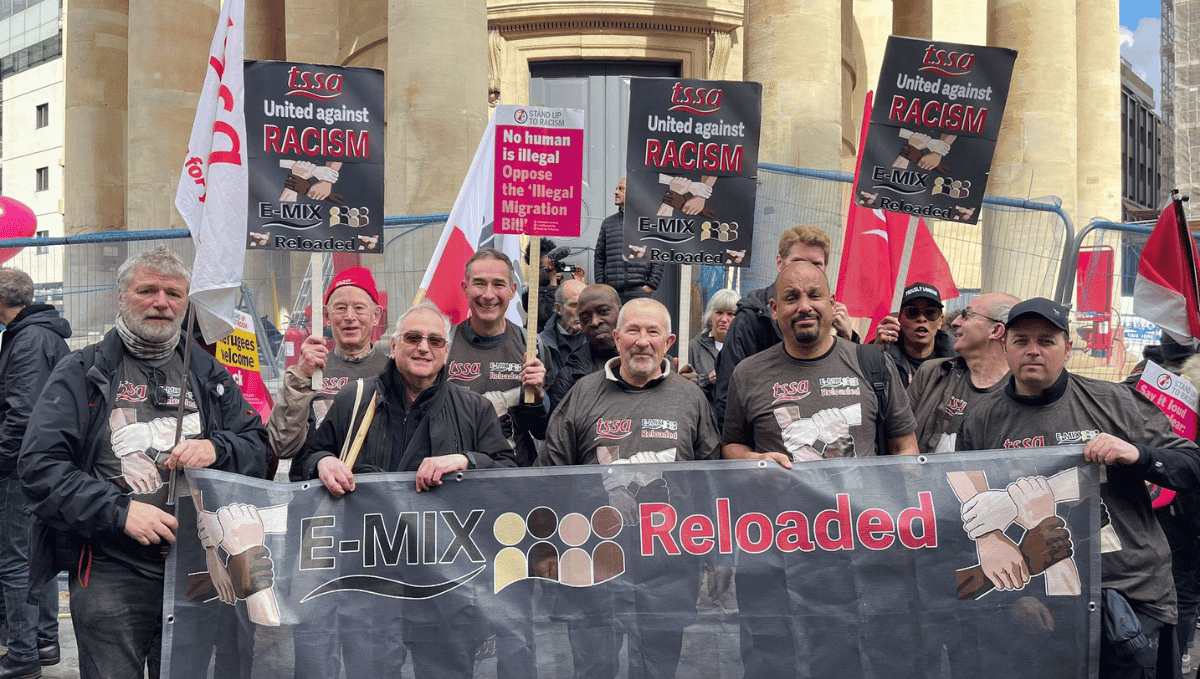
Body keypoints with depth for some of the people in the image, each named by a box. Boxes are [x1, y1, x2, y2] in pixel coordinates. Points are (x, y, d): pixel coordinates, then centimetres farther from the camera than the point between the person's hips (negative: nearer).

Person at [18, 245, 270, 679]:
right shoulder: (81, 374, 3)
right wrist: (120, 510, -17)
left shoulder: (209, 375, 13)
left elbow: (260, 448, 11)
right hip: (110, 574, -3)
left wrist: (217, 449, -12)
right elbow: (40, 465, -7)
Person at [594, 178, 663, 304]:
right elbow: (599, 258, 18)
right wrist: (600, 286, 7)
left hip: (639, 290, -3)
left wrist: (651, 285, -6)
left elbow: (658, 260, 3)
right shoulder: (608, 223, 17)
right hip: (612, 291, 3)